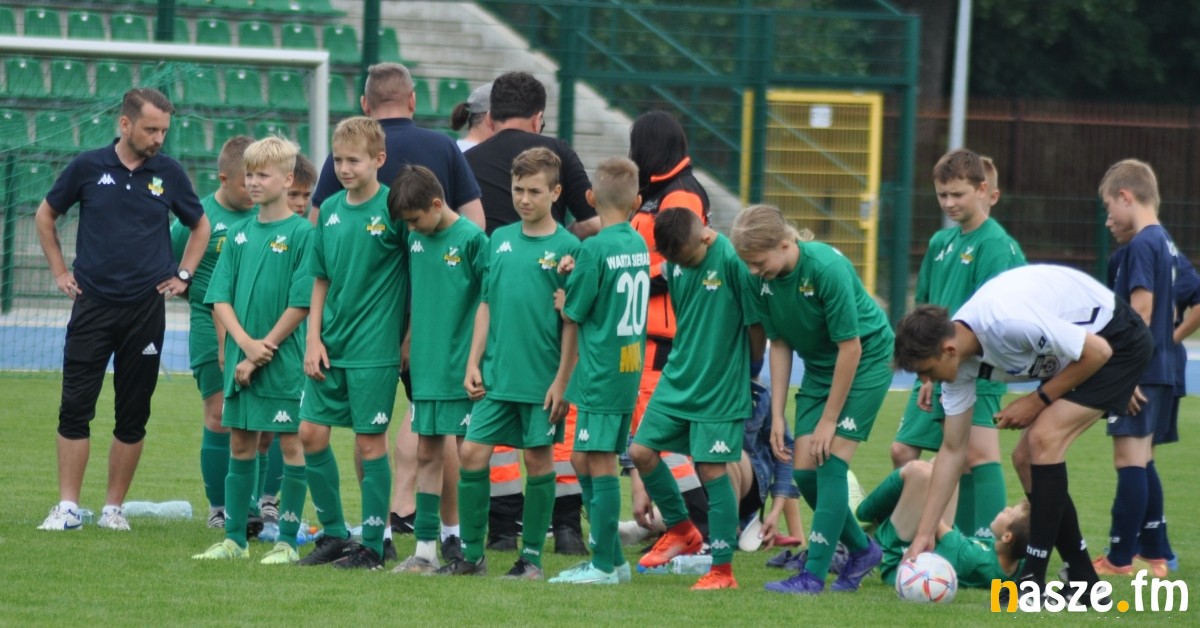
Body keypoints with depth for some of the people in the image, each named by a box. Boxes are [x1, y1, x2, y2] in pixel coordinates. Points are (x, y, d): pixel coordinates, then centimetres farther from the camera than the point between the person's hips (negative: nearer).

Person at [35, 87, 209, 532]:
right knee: (75, 407, -5)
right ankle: (68, 507, -2)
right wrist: (59, 271, 9)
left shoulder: (169, 174, 3)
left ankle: (114, 507, 12)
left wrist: (183, 275, 10)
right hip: (92, 306, -1)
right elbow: (45, 216, 13)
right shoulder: (88, 167, -1)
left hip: (146, 309, 1)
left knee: (133, 415, 3)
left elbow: (200, 226, 19)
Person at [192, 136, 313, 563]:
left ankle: (287, 540, 4)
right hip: (239, 357, 6)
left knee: (291, 444, -1)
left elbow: (300, 304, -12)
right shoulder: (239, 233, 9)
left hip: (283, 360, -6)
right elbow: (220, 298, 5)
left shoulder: (301, 233, -7)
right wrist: (246, 342, -11)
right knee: (240, 443, 10)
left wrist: (264, 351, -13)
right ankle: (234, 539, 18)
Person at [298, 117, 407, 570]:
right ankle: (333, 533, 18)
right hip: (331, 345, 6)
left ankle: (372, 544, 7)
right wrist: (313, 339, 4)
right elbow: (321, 281, 12)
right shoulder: (330, 210, 7)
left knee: (369, 441, -1)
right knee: (311, 433, 5)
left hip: (375, 348, -6)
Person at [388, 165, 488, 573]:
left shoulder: (471, 239, -11)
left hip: (461, 366, -6)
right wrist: (410, 343, 14)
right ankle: (425, 547, 12)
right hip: (425, 365, 6)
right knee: (427, 454, 8)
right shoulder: (416, 239, 8)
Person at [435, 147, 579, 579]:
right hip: (496, 376, 5)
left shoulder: (566, 247, -6)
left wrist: (562, 380, -10)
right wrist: (474, 362, 6)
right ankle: (471, 554, 10)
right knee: (472, 454, 0)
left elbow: (572, 321, -7)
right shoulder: (500, 240, 9)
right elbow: (486, 305, 13)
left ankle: (531, 557, 13)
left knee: (538, 461, 4)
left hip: (541, 380, -4)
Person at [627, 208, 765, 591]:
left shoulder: (733, 261, -18)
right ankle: (680, 530, 26)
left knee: (712, 470, -5)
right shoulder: (675, 263, 1)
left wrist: (745, 370, -1)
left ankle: (723, 570, 4)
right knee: (641, 451, 4)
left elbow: (756, 322, -11)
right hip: (678, 378, 7)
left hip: (721, 387, -7)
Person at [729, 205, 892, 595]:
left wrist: (829, 420, -20)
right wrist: (777, 414, -4)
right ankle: (861, 551, 21)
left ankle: (814, 573, -12)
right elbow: (780, 344, 0)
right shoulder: (762, 279, -12)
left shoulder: (827, 267, -30)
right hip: (818, 368, 7)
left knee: (830, 463, -15)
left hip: (866, 362, -7)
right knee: (805, 471, 1)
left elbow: (851, 347, -24)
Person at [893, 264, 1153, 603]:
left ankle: (1032, 582, -19)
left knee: (1043, 439, -22)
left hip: (1117, 342, -9)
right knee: (1025, 458, 3)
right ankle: (1083, 582, 11)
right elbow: (953, 450, 1)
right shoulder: (958, 361, -8)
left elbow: (1098, 351, -26)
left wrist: (1038, 400, -17)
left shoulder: (1008, 321, -35)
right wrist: (924, 533, -1)